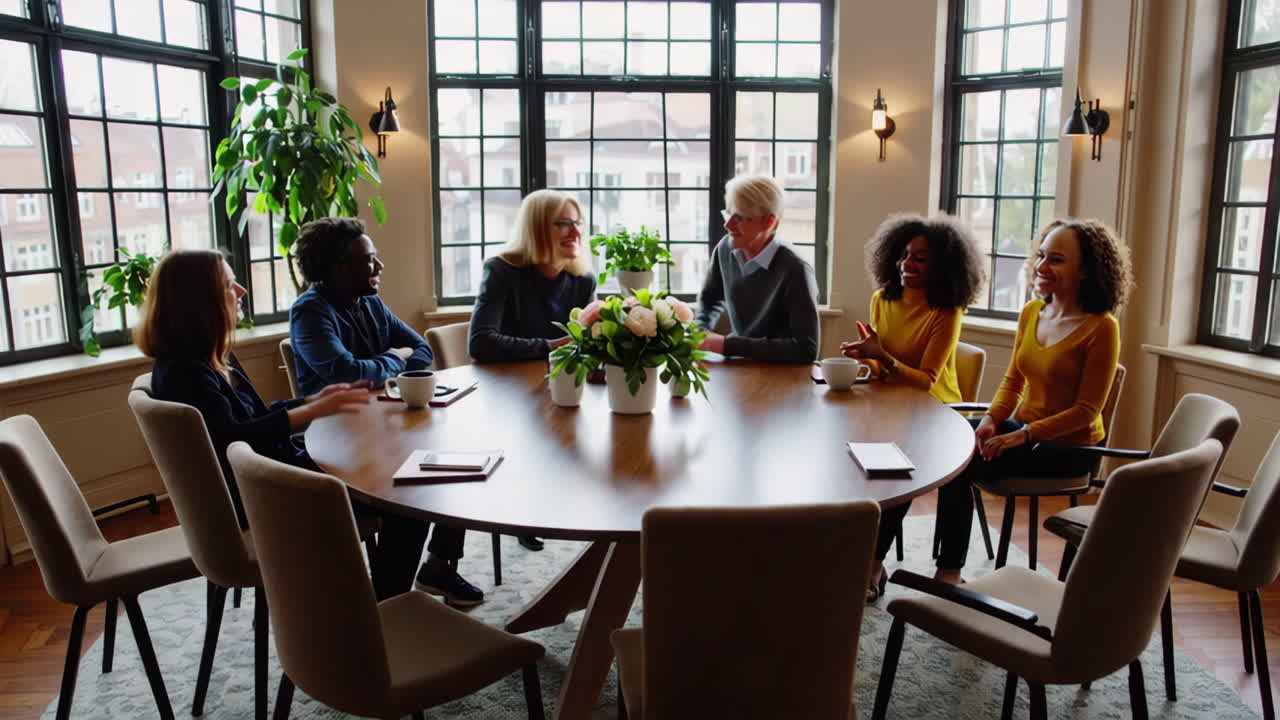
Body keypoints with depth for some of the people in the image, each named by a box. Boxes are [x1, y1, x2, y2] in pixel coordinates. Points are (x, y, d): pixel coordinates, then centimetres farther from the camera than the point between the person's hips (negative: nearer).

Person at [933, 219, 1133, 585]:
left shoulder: (1101, 327, -16)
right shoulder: (1031, 312, 5)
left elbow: (1086, 411, -16)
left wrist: (1021, 436, -23)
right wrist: (991, 419, -7)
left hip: (1069, 447, -6)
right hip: (1023, 427, 7)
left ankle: (950, 570, -5)